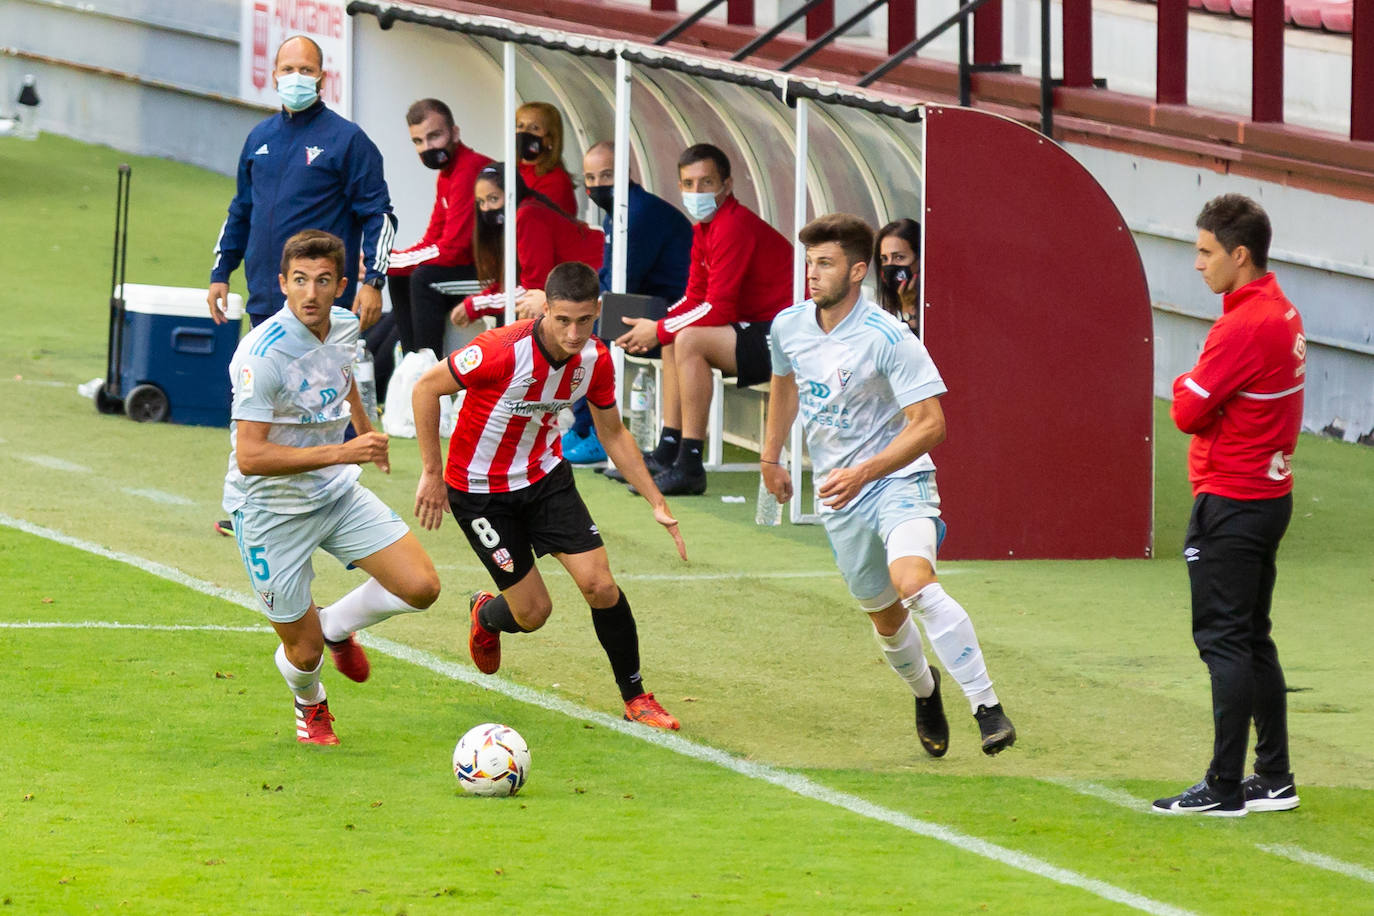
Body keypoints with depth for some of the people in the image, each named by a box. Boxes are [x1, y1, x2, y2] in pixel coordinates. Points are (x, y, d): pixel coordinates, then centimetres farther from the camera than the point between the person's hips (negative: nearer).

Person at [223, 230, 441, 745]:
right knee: (304, 651, 2)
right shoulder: (263, 354, -28)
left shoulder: (343, 326, -4)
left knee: (421, 587, -7)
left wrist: (365, 428, 37)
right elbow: (250, 457, -31)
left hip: (336, 492, 6)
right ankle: (310, 706, 41)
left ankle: (336, 626, 24)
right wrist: (342, 453, -34)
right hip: (272, 509, -6)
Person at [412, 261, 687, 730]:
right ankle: (486, 616, 35)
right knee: (533, 611, -3)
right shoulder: (503, 351, -30)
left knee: (600, 585, -9)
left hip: (546, 477, 4)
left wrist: (657, 504, 2)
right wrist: (432, 474, -15)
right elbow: (426, 388, -18)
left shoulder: (595, 359, -12)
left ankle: (635, 696, 12)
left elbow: (613, 433, 5)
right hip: (480, 491, -4)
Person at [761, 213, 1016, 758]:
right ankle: (924, 693, 44)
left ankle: (987, 707, -29)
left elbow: (929, 425, -20)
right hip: (838, 496, 6)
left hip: (899, 480, -6)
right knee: (885, 617, 12)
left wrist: (864, 473, -28)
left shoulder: (890, 339, -19)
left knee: (913, 581, -31)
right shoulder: (789, 328, 0)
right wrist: (770, 457, 29)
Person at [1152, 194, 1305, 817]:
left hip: (1231, 504, -10)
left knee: (1225, 639, -6)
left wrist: (1184, 386, 2)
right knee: (1252, 641, 15)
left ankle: (1224, 786, -6)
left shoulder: (1244, 327, -20)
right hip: (1270, 491, 10)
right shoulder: (1282, 314, 10)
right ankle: (1274, 779, 19)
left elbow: (1189, 412, -17)